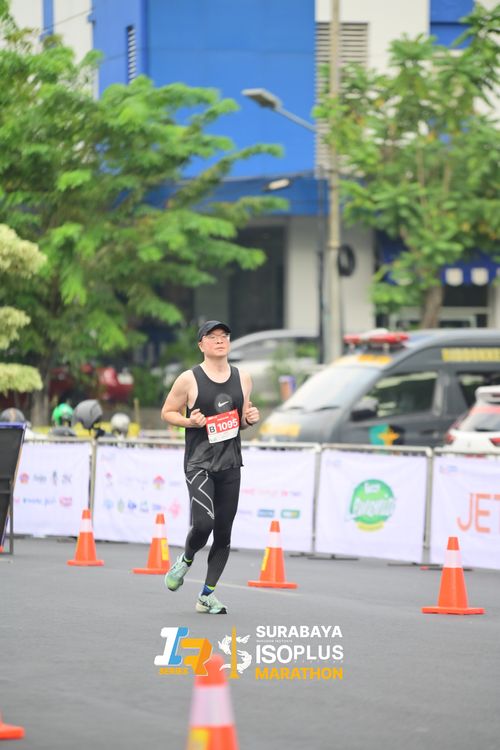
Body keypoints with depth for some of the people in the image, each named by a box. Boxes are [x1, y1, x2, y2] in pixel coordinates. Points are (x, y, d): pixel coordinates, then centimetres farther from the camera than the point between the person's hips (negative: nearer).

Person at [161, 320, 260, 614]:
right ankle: (186, 560, 10)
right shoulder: (189, 379, -4)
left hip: (231, 463, 5)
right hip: (199, 462, -5)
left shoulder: (243, 378, 9)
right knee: (204, 522, -22)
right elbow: (167, 412, 5)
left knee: (224, 533, 4)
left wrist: (250, 419, -1)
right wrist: (190, 422, -14)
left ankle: (207, 595, 15)